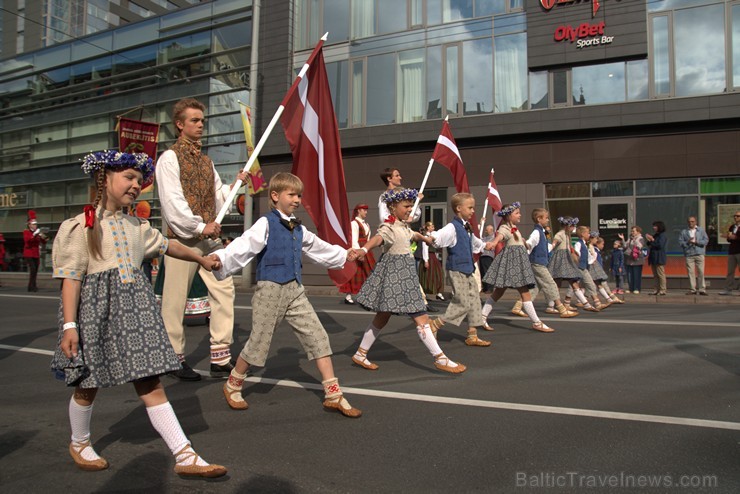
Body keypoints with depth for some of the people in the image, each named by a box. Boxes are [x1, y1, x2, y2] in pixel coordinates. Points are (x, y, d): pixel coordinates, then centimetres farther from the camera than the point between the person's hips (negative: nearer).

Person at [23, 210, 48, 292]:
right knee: (32, 269, -17)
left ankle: (32, 286, 16)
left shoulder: (37, 232, 13)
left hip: (36, 254, 6)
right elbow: (27, 240, -21)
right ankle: (32, 286, -15)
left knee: (35, 270, 7)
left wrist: (44, 238, -12)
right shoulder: (26, 232, -2)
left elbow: (43, 242, 9)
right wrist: (34, 234, -32)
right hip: (29, 254, -6)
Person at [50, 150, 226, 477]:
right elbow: (71, 278, -11)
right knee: (88, 385, 13)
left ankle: (185, 457, -2)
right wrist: (69, 325, -17)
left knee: (151, 385, 1)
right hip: (96, 309, -4)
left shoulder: (137, 227, 11)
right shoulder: (81, 226, -6)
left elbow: (168, 246, 28)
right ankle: (79, 443, 41)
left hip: (136, 309, 5)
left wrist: (201, 259, 40)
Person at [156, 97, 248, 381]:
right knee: (175, 300, 1)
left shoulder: (206, 161, 19)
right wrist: (200, 226, -19)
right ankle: (176, 359, 16)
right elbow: (173, 202, -13)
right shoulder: (170, 158, -3)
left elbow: (218, 197, 16)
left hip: (209, 236, 6)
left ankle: (221, 359, 4)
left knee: (224, 289, -2)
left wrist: (235, 184, 0)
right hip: (182, 238, -6)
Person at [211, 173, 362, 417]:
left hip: (295, 291, 6)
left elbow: (318, 247, 32)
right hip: (270, 289, -6)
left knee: (318, 337, 0)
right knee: (258, 343, 2)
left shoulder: (299, 229, 15)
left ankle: (333, 395, 6)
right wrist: (220, 258, -38)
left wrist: (343, 255, 43)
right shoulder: (265, 224, -7)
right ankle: (233, 386, 29)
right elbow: (243, 246, -20)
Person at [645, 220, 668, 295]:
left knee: (661, 274, -8)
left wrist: (652, 240, -13)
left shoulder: (662, 236, -8)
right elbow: (650, 246, 20)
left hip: (659, 258, -9)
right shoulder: (655, 236, 19)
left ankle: (663, 290, -6)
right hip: (653, 258, 9)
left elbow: (660, 245, -20)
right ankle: (657, 290, 13)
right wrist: (649, 241, 2)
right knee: (655, 275, 10)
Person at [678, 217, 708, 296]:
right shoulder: (683, 232, 12)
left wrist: (697, 242, -10)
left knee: (701, 272, -4)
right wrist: (688, 242, -12)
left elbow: (706, 240, 3)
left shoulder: (701, 230, 12)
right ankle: (692, 289, 3)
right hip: (689, 254, 0)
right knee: (691, 272, -2)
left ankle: (702, 289, 1)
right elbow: (680, 242, 4)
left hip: (699, 254, 0)